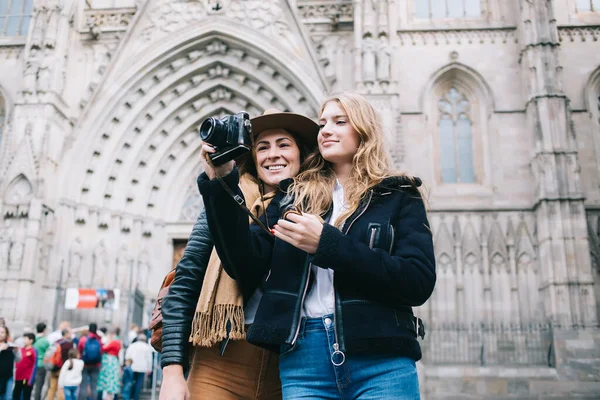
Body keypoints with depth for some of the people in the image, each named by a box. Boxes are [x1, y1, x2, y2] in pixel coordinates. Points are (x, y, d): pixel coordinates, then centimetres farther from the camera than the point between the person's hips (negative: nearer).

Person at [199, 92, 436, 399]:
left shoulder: (399, 196, 5)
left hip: (380, 360, -1)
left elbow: (419, 282, -8)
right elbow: (247, 268, 0)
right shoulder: (293, 196, 10)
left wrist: (327, 244, -15)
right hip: (301, 360, 2)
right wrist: (221, 183, -8)